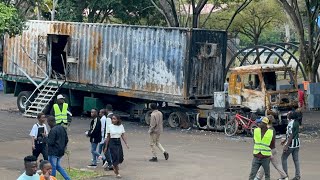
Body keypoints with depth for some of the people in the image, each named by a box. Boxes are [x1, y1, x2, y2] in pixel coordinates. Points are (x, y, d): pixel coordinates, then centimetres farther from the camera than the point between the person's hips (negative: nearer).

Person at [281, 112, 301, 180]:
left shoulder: (291, 124, -19)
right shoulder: (296, 123, 9)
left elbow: (291, 136, -22)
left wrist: (286, 146, -21)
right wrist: (285, 140, 28)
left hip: (291, 143, -8)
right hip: (297, 143, 8)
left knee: (284, 158, 6)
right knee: (296, 159, 10)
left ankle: (285, 174, 7)